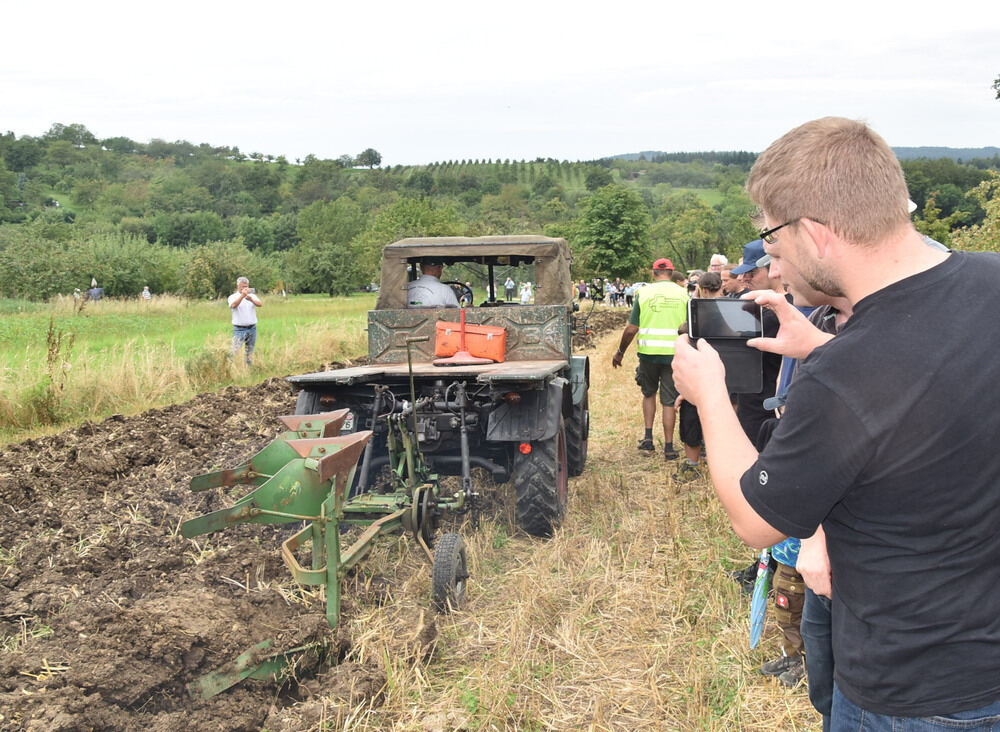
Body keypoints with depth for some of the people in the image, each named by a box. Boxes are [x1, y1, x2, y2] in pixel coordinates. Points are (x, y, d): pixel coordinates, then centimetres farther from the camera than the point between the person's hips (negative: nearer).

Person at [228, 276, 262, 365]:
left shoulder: (252, 296, 10)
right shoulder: (233, 297, 1)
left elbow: (260, 304, -8)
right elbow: (234, 305, -22)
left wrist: (251, 300, -29)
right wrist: (242, 295, -36)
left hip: (252, 328, 4)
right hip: (239, 329, -4)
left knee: (250, 351, 9)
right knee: (234, 351, -13)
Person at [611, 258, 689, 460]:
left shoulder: (644, 293, 0)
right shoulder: (683, 293, 2)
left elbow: (631, 329, -1)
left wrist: (620, 352, 10)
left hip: (649, 352, 0)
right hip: (674, 353, 0)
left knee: (649, 393, 21)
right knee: (669, 400, 7)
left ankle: (648, 437, 14)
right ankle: (668, 447, 9)